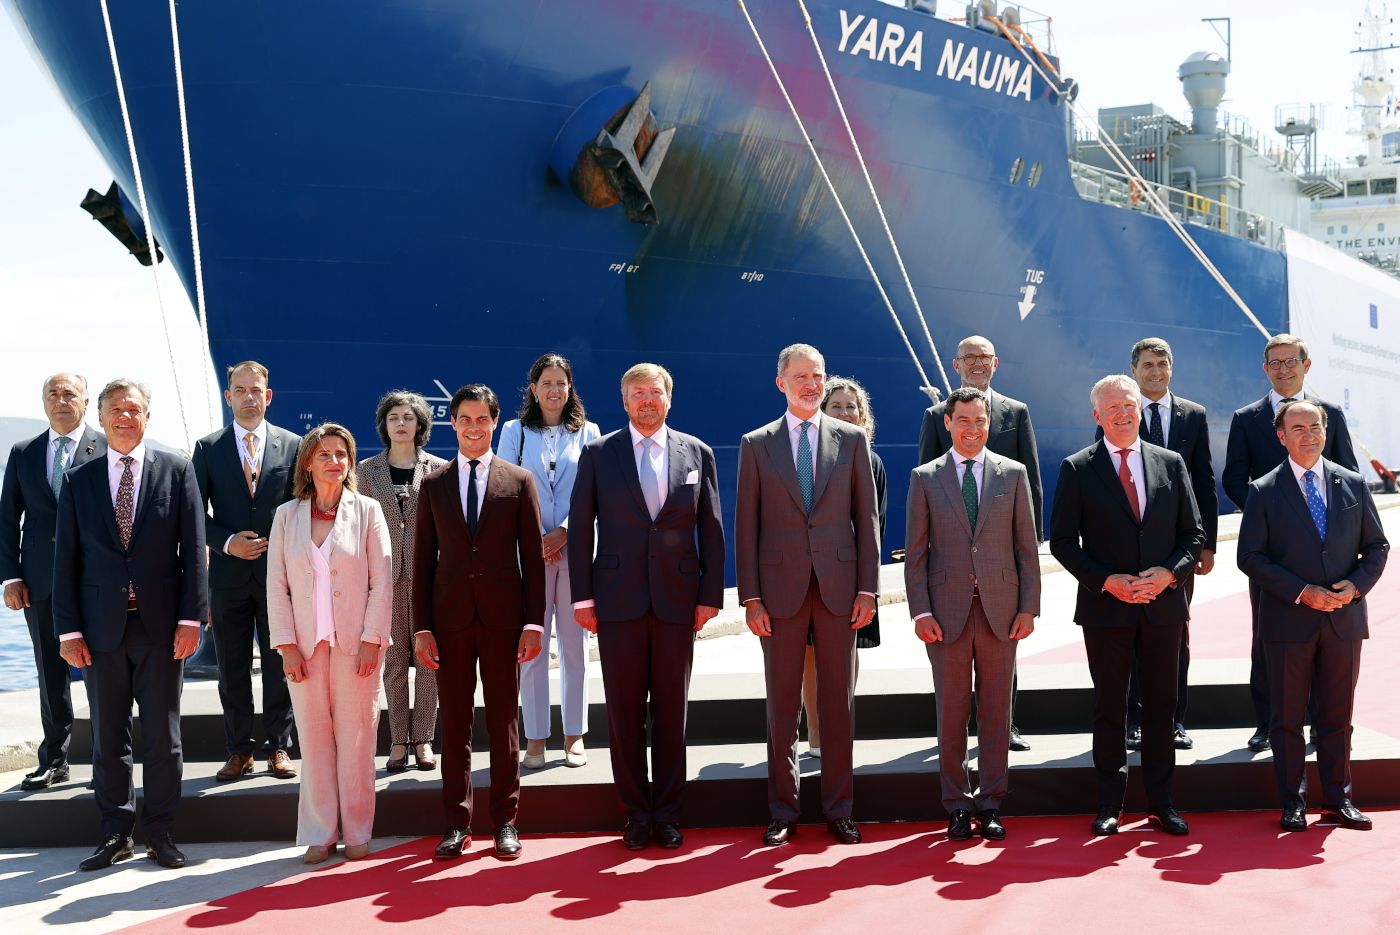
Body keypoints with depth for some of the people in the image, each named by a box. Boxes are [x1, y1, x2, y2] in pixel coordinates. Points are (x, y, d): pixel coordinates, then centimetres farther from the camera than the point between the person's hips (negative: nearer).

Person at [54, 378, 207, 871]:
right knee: (108, 737, 8)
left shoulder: (177, 471, 3)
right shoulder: (79, 480, 7)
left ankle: (160, 833, 15)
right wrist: (68, 629, -2)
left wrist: (191, 617, -8)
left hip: (160, 624, -1)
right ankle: (116, 834, 19)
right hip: (102, 625, 2)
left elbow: (193, 549, 0)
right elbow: (66, 559, 5)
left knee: (163, 736, 4)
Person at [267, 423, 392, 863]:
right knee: (314, 737, 3)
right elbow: (277, 584, 4)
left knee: (355, 737, 2)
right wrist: (286, 645, -3)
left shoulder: (367, 511, 2)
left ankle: (357, 831, 12)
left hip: (356, 643, -1)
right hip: (306, 644, 1)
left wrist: (371, 640, -8)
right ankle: (320, 832, 12)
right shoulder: (287, 515, 6)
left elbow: (382, 582, -1)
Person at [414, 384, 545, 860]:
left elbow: (533, 557, 3)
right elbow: (423, 560, 7)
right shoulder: (433, 485, 8)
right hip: (450, 619, 1)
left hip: (502, 618, -1)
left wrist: (534, 622, -4)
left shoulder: (519, 481, 4)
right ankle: (457, 823, 13)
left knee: (504, 722, 5)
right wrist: (421, 626, 0)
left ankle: (505, 821, 14)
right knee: (455, 724, 5)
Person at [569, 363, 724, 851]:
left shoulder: (697, 453, 7)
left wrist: (710, 595, 1)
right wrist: (582, 596, -2)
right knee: (624, 712, 4)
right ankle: (636, 812, 15)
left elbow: (711, 529, 7)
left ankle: (668, 812, 16)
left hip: (676, 600, 1)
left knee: (671, 711, 6)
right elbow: (580, 527, 4)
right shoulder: (598, 454, 5)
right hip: (618, 600, 0)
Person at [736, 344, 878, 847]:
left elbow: (866, 517, 6)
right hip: (781, 588, 0)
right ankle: (783, 814, 16)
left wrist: (868, 588, -1)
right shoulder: (757, 444, 5)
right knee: (782, 706, 6)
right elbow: (746, 525, 2)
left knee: (838, 703, 6)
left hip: (838, 587, 1)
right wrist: (751, 597, -4)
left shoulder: (852, 439, 7)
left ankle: (838, 810, 16)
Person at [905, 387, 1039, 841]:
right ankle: (957, 805, 15)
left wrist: (1029, 607, -1)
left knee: (996, 709, 5)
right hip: (947, 611, -1)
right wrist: (920, 611, -6)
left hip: (1000, 609, 1)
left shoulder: (1013, 474, 7)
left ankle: (990, 804, 15)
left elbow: (1027, 547, 7)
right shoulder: (925, 477, 5)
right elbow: (915, 551, 3)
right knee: (951, 710, 4)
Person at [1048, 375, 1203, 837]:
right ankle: (1110, 804, 15)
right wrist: (1106, 581, -13)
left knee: (1161, 705, 9)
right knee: (1109, 708, 6)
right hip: (1106, 607, -2)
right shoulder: (1077, 469, -1)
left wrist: (1169, 573, -10)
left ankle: (1161, 802, 18)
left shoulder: (1171, 464, 7)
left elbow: (1193, 533, 8)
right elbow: (1062, 541, -2)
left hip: (1163, 605, 2)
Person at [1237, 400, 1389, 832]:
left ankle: (1338, 800, 21)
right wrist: (1302, 593, -14)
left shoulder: (1353, 484, 6)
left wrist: (1356, 585, -9)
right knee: (1287, 718, 5)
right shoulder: (1264, 492, -2)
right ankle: (1293, 804, 15)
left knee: (1337, 715, 10)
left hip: (1344, 619, 2)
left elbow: (1377, 546, 9)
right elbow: (1251, 557, -6)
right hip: (1289, 622, -2)